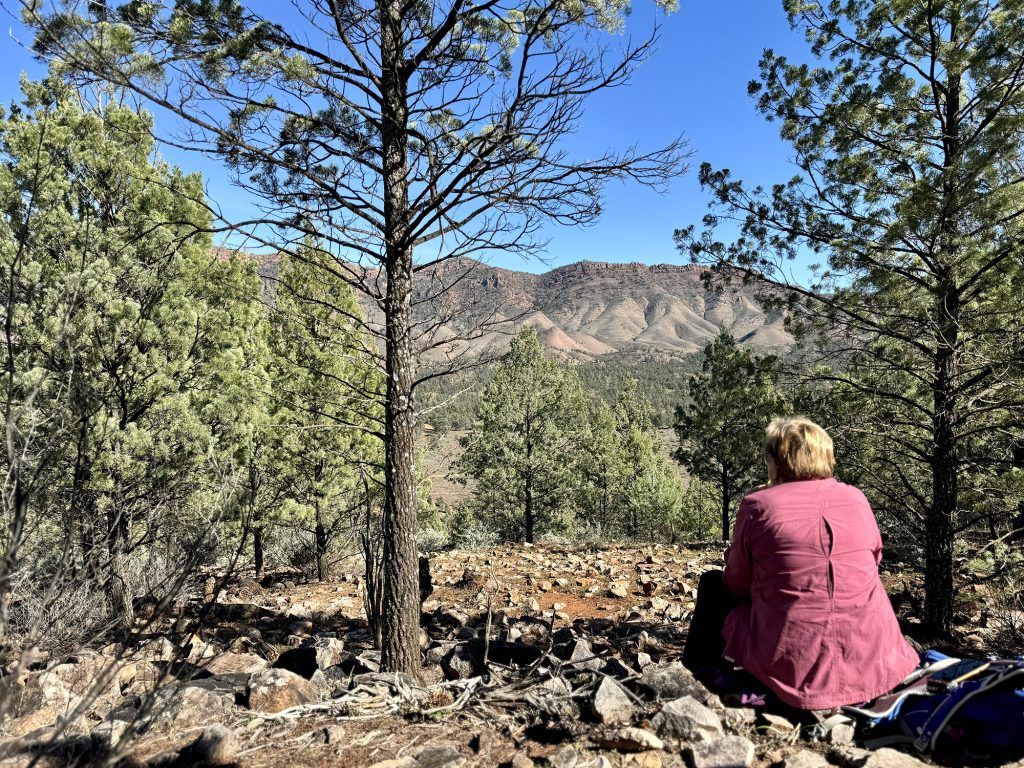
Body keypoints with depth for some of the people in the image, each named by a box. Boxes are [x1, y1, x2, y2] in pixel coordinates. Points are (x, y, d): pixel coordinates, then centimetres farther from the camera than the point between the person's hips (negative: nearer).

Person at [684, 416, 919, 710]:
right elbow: (873, 560, 17)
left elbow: (737, 584, 2)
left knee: (713, 584, 19)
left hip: (791, 669, -4)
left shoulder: (759, 506, -9)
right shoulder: (856, 499, 2)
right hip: (872, 666, 5)